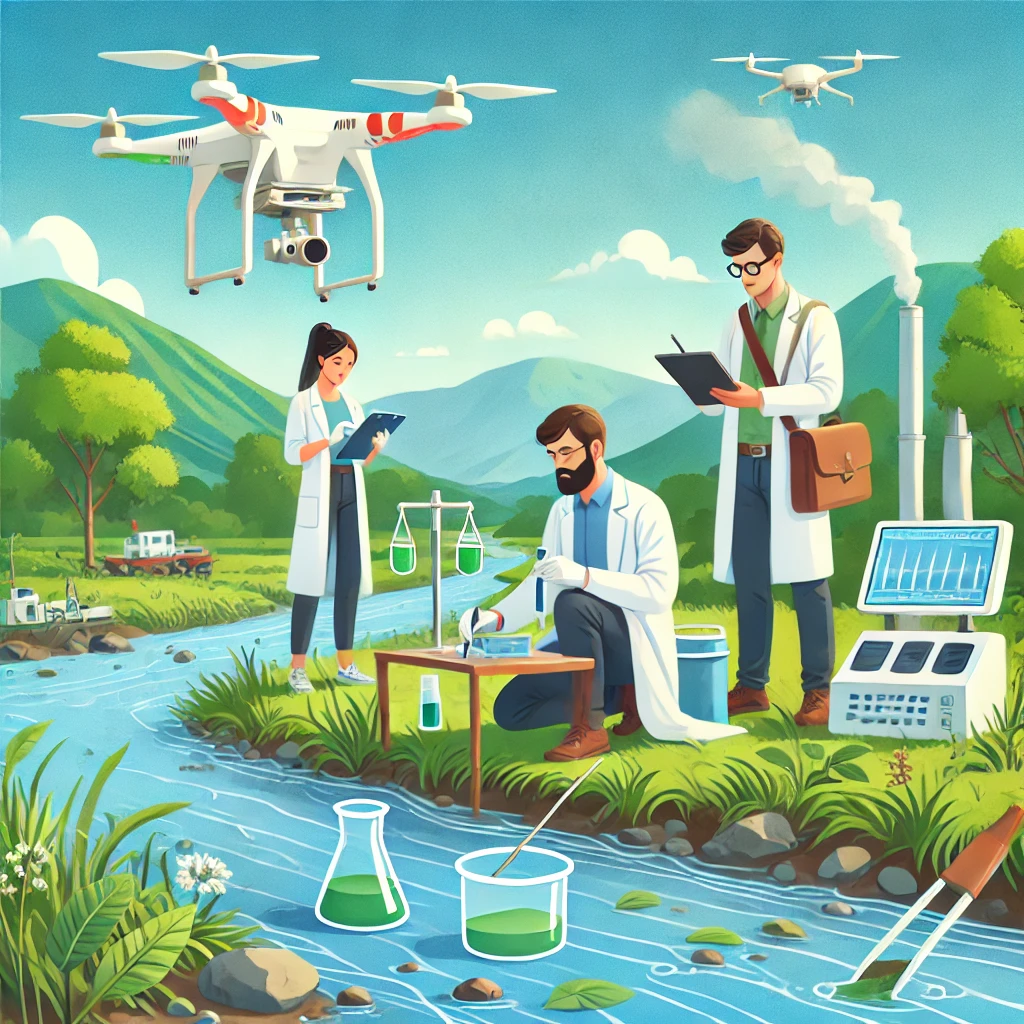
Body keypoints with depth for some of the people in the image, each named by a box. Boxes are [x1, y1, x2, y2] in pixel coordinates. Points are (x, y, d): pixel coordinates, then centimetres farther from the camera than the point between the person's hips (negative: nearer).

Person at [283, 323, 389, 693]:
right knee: (312, 578, -7)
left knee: (350, 578, 4)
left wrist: (376, 447, -6)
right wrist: (328, 442, -26)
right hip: (319, 494, -6)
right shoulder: (303, 402, -1)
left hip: (351, 493, 6)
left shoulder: (352, 405, 15)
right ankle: (297, 667, -3)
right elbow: (292, 453, -12)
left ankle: (345, 664, 10)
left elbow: (360, 459, 15)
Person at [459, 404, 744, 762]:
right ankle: (621, 696, 9)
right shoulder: (561, 511, 8)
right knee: (509, 710, -6)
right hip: (587, 644, 8)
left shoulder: (643, 507, -14)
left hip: (634, 644, -7)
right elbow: (539, 582, 6)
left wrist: (585, 577, -36)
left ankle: (589, 728, -23)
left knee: (572, 603, -35)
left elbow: (660, 590, -24)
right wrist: (496, 617, -14)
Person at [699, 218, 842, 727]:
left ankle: (818, 689, 4)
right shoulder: (736, 323, 16)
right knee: (748, 579, 6)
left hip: (792, 464, -5)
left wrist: (760, 398, -22)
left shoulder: (814, 319, 0)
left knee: (806, 579, -4)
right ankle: (751, 685, 14)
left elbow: (827, 391, -11)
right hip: (743, 465, 5)